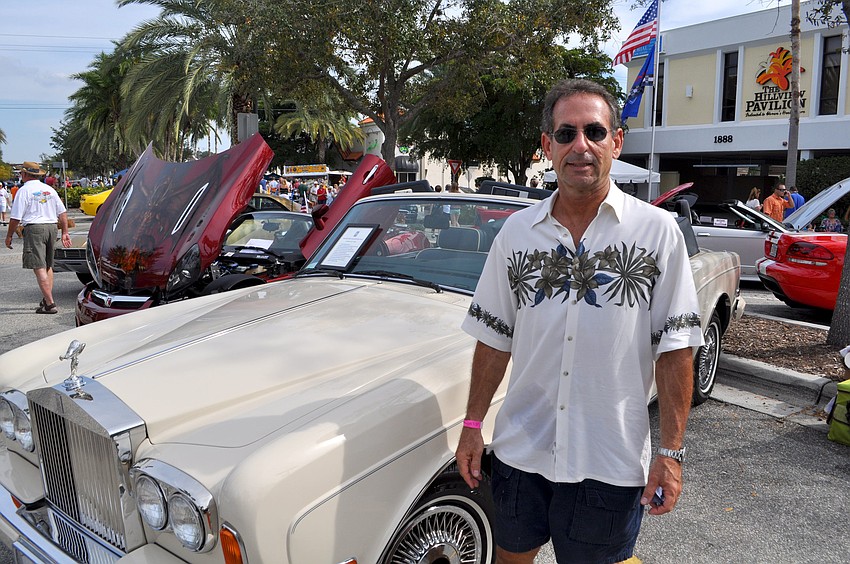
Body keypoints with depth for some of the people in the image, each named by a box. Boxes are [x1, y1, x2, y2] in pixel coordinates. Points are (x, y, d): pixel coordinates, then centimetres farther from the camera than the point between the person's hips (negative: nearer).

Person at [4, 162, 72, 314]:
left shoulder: (24, 190, -5)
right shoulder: (49, 189, 13)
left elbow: (15, 217, -7)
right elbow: (62, 213, 12)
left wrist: (9, 236, 4)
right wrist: (65, 232, 15)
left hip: (34, 228, -6)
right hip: (51, 227, 6)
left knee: (39, 268, -8)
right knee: (48, 266, 18)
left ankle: (50, 304, -14)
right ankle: (46, 300, 24)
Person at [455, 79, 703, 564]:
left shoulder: (658, 231, -7)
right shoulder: (516, 232, 1)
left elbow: (675, 349, -6)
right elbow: (495, 339, 5)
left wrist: (672, 452, -9)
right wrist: (473, 424, 3)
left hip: (610, 463, -2)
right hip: (521, 451, 3)